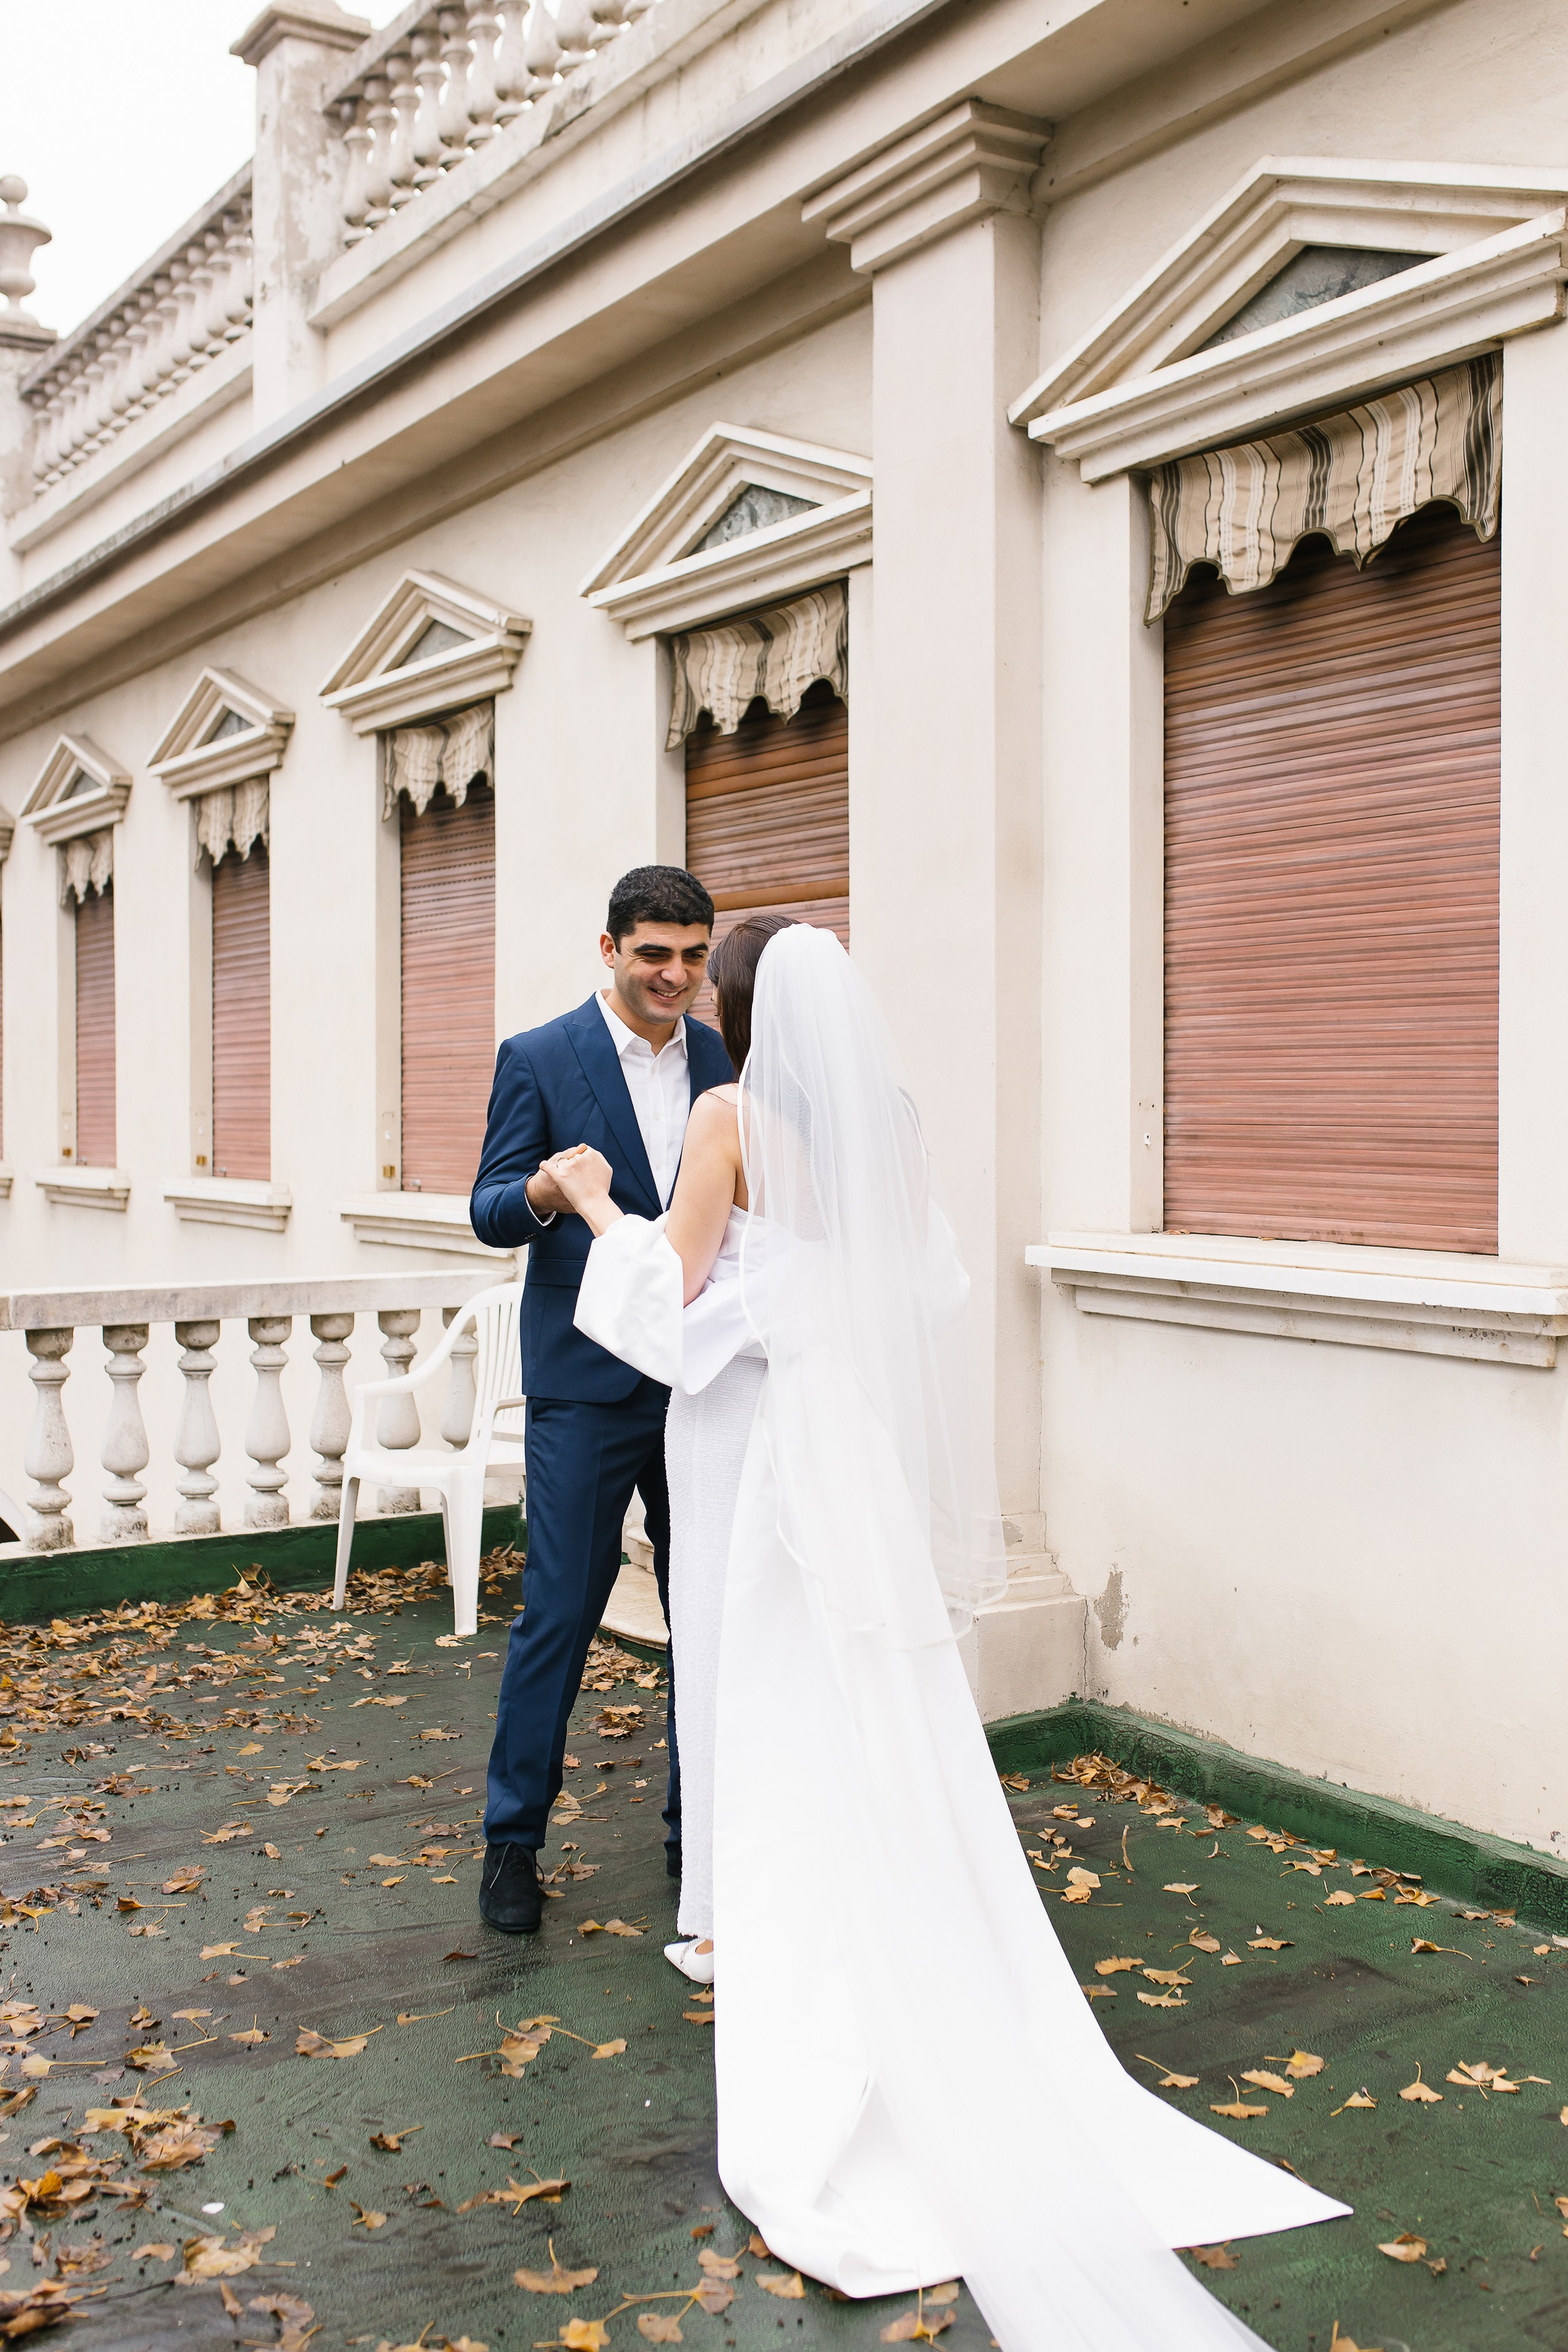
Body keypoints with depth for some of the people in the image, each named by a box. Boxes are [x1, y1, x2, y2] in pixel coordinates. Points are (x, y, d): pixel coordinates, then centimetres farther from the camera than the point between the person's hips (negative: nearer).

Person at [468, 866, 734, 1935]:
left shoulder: (726, 1062, 8)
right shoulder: (538, 1059, -3)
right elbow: (490, 1212, -4)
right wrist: (545, 1192, -26)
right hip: (587, 1385, -4)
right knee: (559, 1614, 1)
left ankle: (698, 1827, 26)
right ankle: (513, 1839, 17)